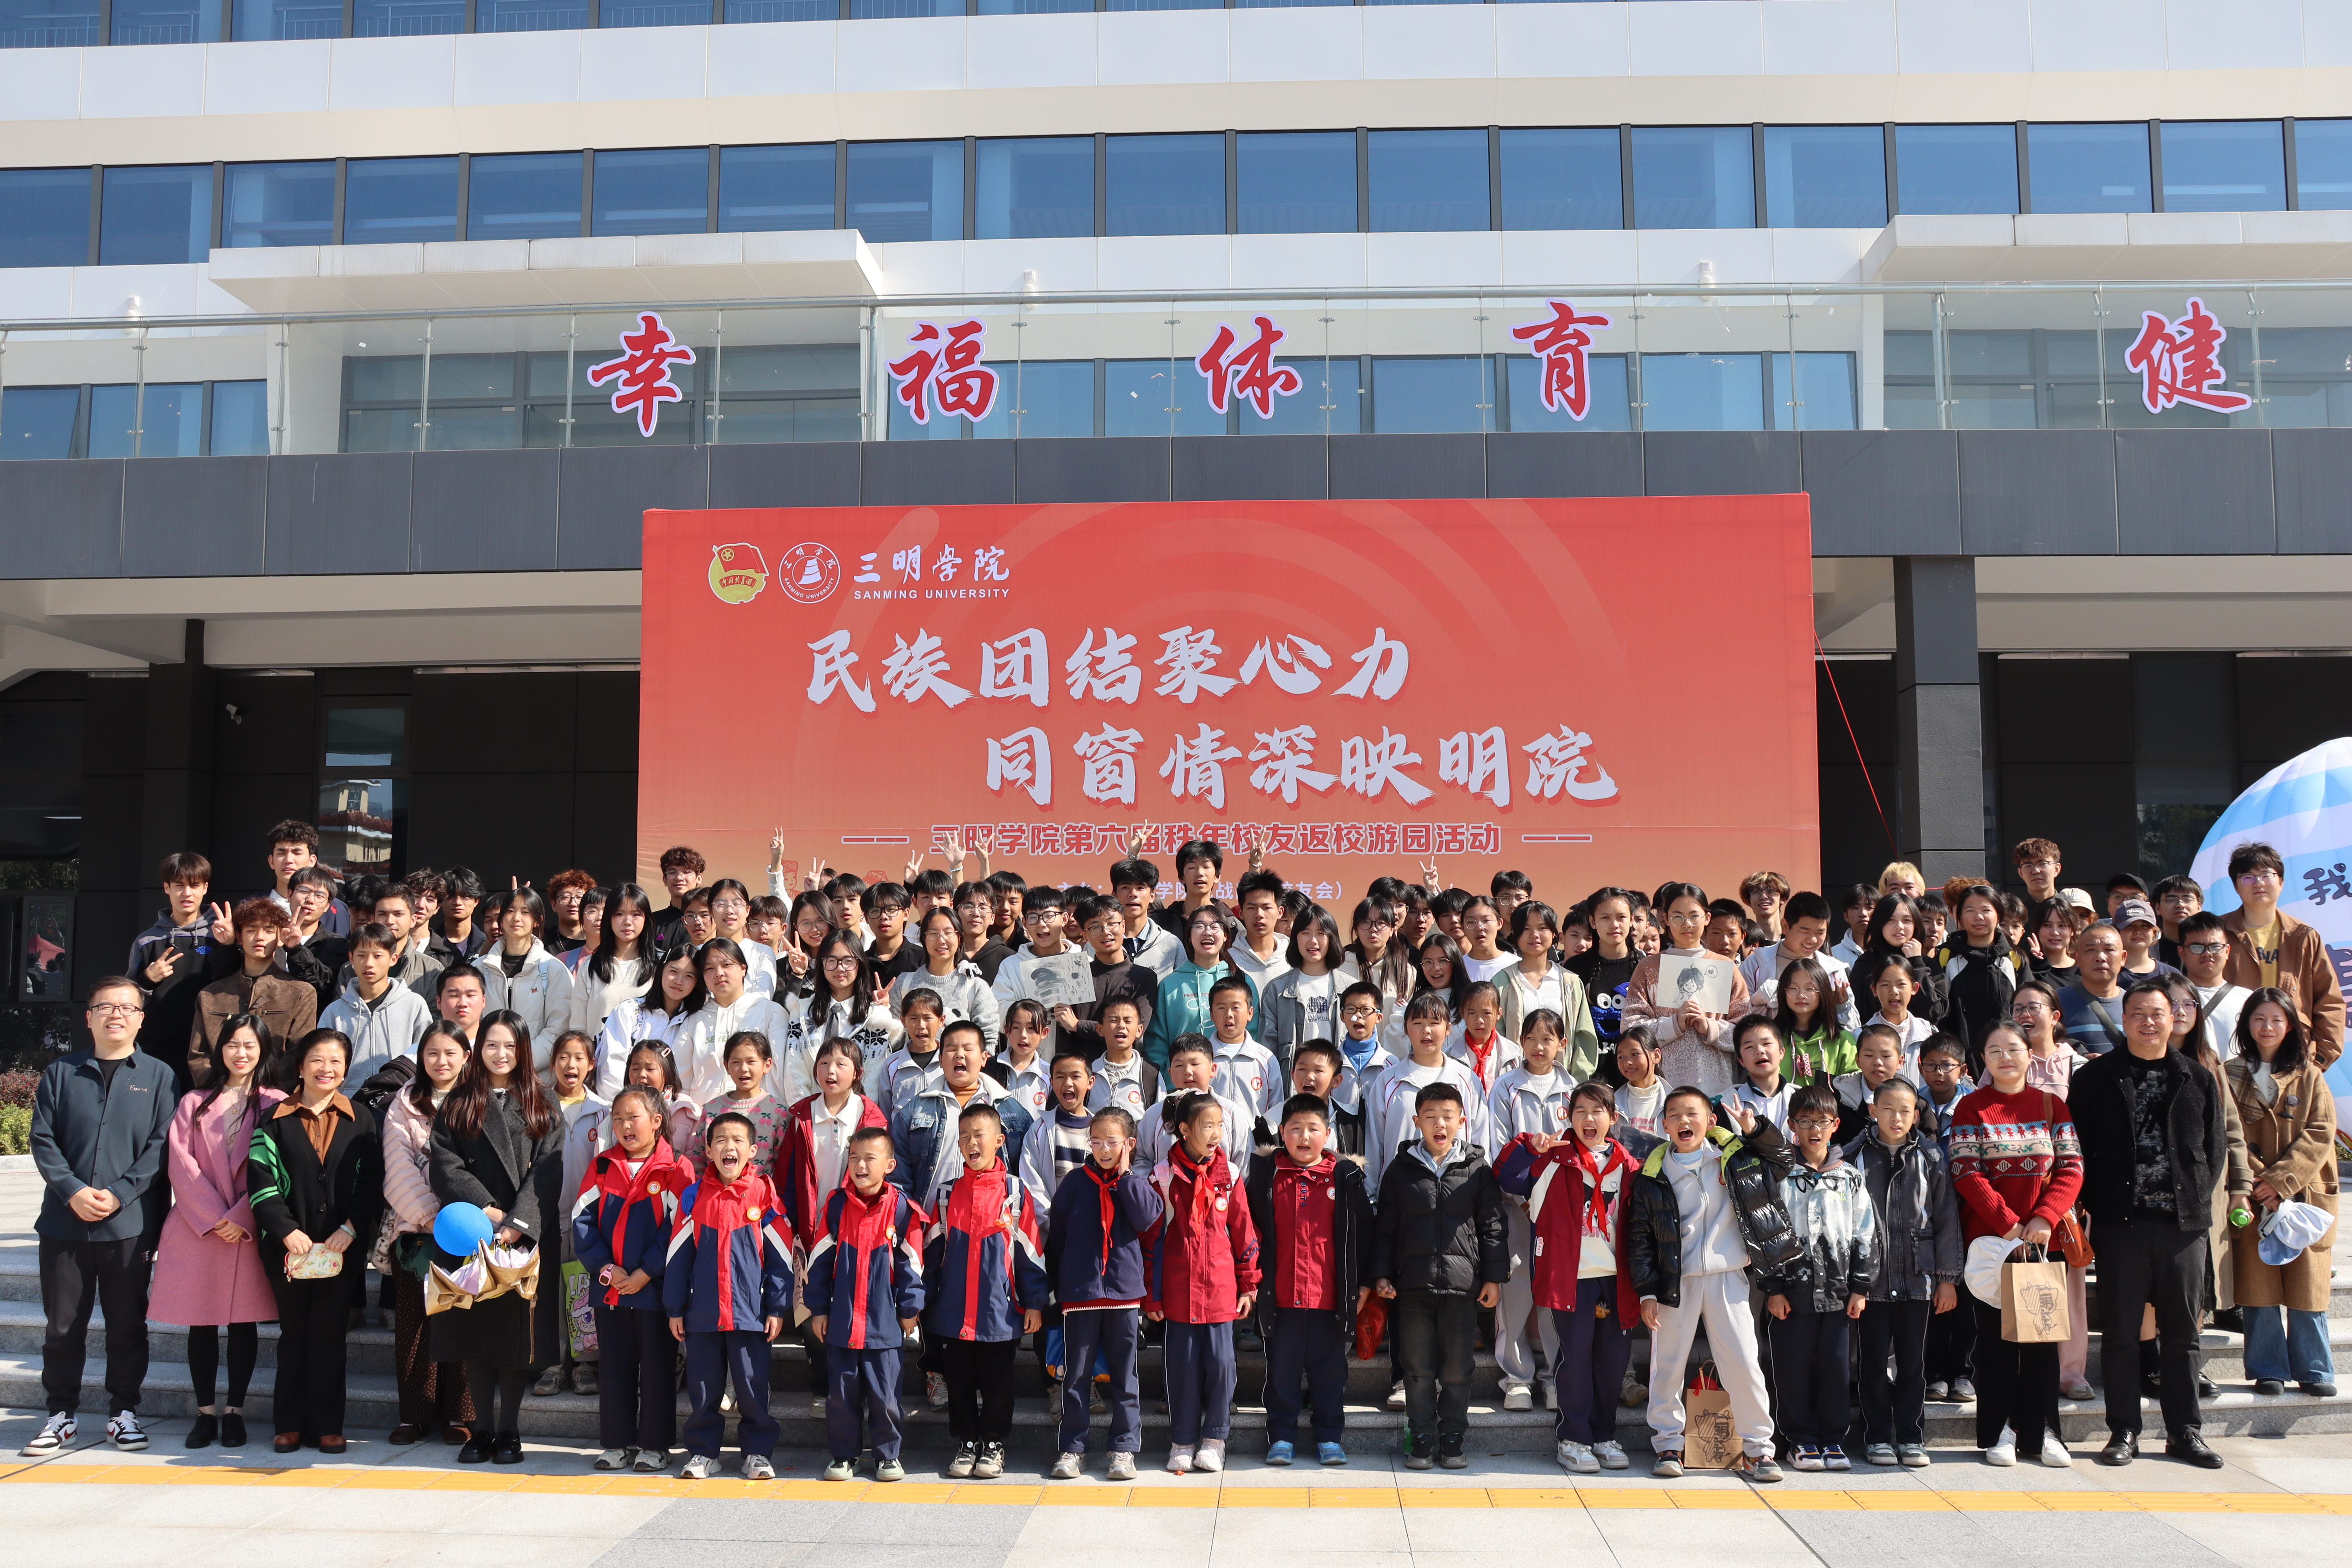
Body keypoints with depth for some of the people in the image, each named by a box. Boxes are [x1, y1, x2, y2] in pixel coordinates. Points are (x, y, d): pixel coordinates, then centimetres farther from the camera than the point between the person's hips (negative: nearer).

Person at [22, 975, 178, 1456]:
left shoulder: (158, 1076, 3)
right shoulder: (61, 1073, 7)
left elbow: (161, 1145, -3)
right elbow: (43, 1139, 2)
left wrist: (119, 1195, -13)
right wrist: (73, 1192, -11)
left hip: (130, 1224, -1)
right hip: (64, 1222, 1)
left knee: (128, 1324, 6)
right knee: (62, 1324, 7)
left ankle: (123, 1411, 18)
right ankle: (61, 1414, 19)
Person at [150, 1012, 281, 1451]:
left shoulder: (275, 1104, 3)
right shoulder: (195, 1103, 10)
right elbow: (180, 1162, 0)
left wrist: (241, 1217, -13)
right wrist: (214, 1218, -10)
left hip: (250, 1230, -2)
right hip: (198, 1229, 2)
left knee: (244, 1321, 2)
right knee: (201, 1323, 4)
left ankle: (234, 1411, 10)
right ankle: (205, 1412, 12)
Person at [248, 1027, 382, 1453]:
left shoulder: (360, 1121, 7)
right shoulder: (276, 1120, 5)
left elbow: (372, 1182, 2)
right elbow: (260, 1179, -3)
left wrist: (351, 1228, -10)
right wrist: (286, 1230, -13)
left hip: (343, 1247, 0)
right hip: (289, 1246, 0)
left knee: (329, 1334, 3)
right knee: (294, 1334, 7)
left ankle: (326, 1426, 10)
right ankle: (290, 1425, 15)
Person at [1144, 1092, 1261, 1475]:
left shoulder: (1229, 1175, 3)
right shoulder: (1163, 1176, -3)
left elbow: (1244, 1232, 8)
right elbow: (1151, 1238, 0)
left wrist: (1249, 1284, 7)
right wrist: (1150, 1295, 0)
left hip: (1221, 1289, 1)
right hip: (1178, 1291, -1)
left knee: (1221, 1361, 1)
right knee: (1182, 1364, 5)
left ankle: (1214, 1438, 17)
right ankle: (1182, 1441, 19)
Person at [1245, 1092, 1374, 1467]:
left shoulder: (1345, 1177, 1)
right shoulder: (1266, 1176, 2)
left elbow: (1362, 1231, 5)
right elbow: (1250, 1228, 8)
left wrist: (1363, 1282, 4)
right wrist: (1250, 1278, 4)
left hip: (1329, 1295, 0)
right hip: (1280, 1296, 0)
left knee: (1329, 1370, 9)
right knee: (1281, 1369, 9)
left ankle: (1330, 1437, 22)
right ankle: (1281, 1437, 20)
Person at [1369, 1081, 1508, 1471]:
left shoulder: (1477, 1170, 4)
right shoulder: (1401, 1170, 7)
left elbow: (1492, 1226, 6)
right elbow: (1385, 1227, 10)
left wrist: (1494, 1277, 2)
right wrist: (1382, 1274, 4)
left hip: (1463, 1284, -1)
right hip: (1413, 1284, 1)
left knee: (1457, 1371, 5)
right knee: (1418, 1370, 5)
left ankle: (1453, 1442, 16)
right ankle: (1422, 1442, 15)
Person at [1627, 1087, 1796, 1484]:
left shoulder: (1736, 1157, 3)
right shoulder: (1652, 1175, -1)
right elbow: (1639, 1237, 1)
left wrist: (1756, 1128, -3)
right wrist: (1647, 1292, -5)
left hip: (1727, 1278, 0)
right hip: (1674, 1283, 0)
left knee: (1744, 1364, -1)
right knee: (1668, 1366, 6)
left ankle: (1757, 1447, 13)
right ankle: (1668, 1445, 19)